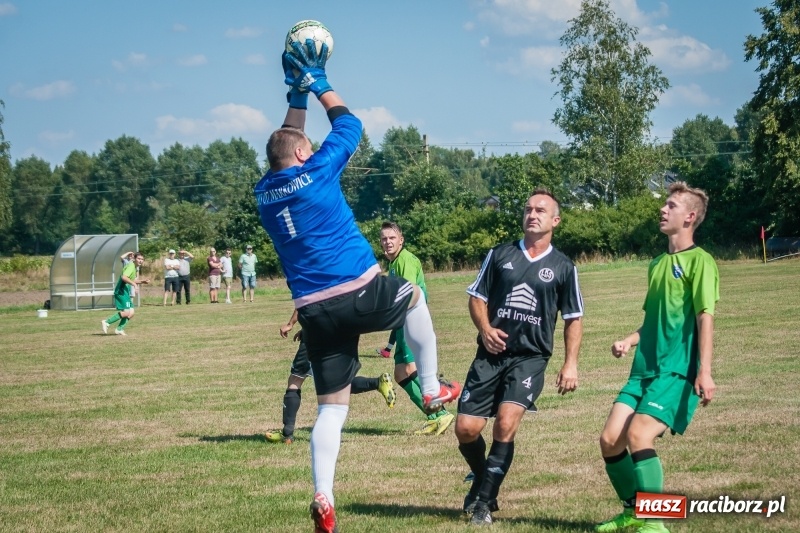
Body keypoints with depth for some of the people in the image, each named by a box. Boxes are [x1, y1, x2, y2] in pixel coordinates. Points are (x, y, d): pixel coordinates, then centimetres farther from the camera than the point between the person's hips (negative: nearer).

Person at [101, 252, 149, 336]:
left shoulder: (135, 267, 18)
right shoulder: (131, 266, -13)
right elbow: (124, 277, -28)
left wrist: (143, 281, 19)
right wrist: (134, 284, -31)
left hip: (126, 292, 10)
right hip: (121, 291, -10)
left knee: (131, 312, 6)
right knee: (126, 312, -17)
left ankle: (119, 329, 10)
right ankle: (106, 322, -12)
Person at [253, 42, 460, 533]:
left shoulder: (265, 192, 10)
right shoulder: (316, 172, -6)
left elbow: (286, 143, 31)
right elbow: (348, 124, 10)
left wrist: (297, 94, 31)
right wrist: (319, 83, 21)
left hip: (314, 311, 5)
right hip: (359, 294, -4)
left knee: (332, 406, 8)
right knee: (413, 294, 28)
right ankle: (432, 389, 29)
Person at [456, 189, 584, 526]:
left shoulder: (563, 268, 5)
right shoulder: (499, 255, 8)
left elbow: (573, 319, 8)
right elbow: (477, 297, 11)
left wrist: (570, 364, -2)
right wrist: (485, 329, -9)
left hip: (531, 357, -2)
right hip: (491, 354, 2)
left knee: (506, 422, -21)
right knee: (466, 428, -3)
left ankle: (484, 501, -7)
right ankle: (483, 480, 28)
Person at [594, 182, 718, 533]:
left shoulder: (698, 261, -6)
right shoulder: (658, 263, 18)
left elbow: (705, 317, -14)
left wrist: (704, 372, -22)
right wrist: (630, 341, 9)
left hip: (677, 370, -8)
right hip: (645, 368, 8)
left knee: (639, 434, -23)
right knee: (610, 438, 0)